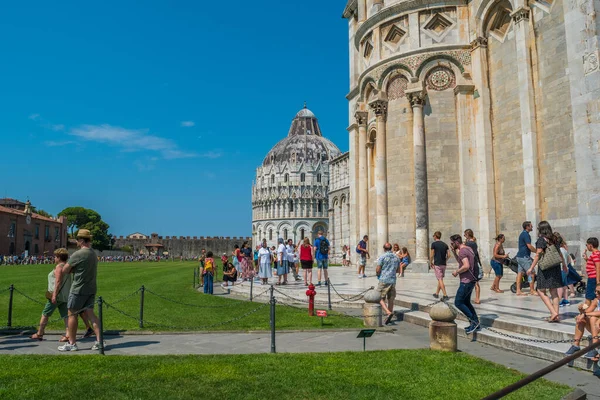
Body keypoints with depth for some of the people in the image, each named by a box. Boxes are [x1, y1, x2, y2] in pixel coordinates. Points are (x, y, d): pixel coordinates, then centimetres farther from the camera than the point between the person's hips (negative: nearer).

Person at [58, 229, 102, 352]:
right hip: (91, 289, 7)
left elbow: (65, 270, -10)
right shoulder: (93, 254, 9)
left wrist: (72, 268, 8)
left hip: (78, 290, -7)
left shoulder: (78, 254, -16)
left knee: (72, 314, 7)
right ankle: (99, 341, 2)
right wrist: (74, 268, 3)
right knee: (90, 313, 9)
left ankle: (72, 343, 15)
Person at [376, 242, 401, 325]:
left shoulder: (382, 257, -8)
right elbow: (397, 270, 18)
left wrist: (378, 274, 10)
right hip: (393, 280, 6)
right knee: (390, 299, 12)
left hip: (384, 281, -6)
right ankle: (388, 318, 16)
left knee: (380, 299, 0)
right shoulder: (396, 257, 10)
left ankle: (388, 313, -21)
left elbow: (378, 270, -10)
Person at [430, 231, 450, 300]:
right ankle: (437, 293, 26)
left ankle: (445, 295, -13)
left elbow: (432, 255, -9)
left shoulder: (434, 244, -7)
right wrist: (445, 260, 16)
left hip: (437, 264, -6)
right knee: (440, 279, 16)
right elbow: (448, 255, 4)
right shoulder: (445, 244, 9)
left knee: (440, 280, -7)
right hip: (443, 264, 6)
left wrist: (431, 262, 4)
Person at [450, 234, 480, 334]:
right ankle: (476, 325, 20)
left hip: (466, 281, -10)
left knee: (458, 303, -4)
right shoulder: (468, 249, 13)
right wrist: (454, 251, 14)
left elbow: (466, 266, -29)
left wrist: (456, 272, -15)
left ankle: (473, 321, -3)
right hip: (471, 280, 10)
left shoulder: (462, 251, -18)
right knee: (466, 302, 17)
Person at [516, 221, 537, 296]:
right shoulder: (526, 234, -13)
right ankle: (532, 291, 0)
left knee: (520, 273, 7)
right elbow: (529, 246, -18)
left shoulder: (522, 234, 18)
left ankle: (518, 291, 6)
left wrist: (534, 251, 22)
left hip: (520, 256, 10)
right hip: (524, 257, -10)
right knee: (531, 273, -4)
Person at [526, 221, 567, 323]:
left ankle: (553, 313, -10)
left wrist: (531, 268, -10)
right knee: (554, 292, 10)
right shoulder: (553, 239, 10)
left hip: (545, 268, -7)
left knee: (541, 291, 0)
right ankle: (556, 316, 11)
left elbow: (538, 255, -13)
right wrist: (564, 266, 29)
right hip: (555, 267, 7)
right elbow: (559, 253, 17)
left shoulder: (541, 239, -9)